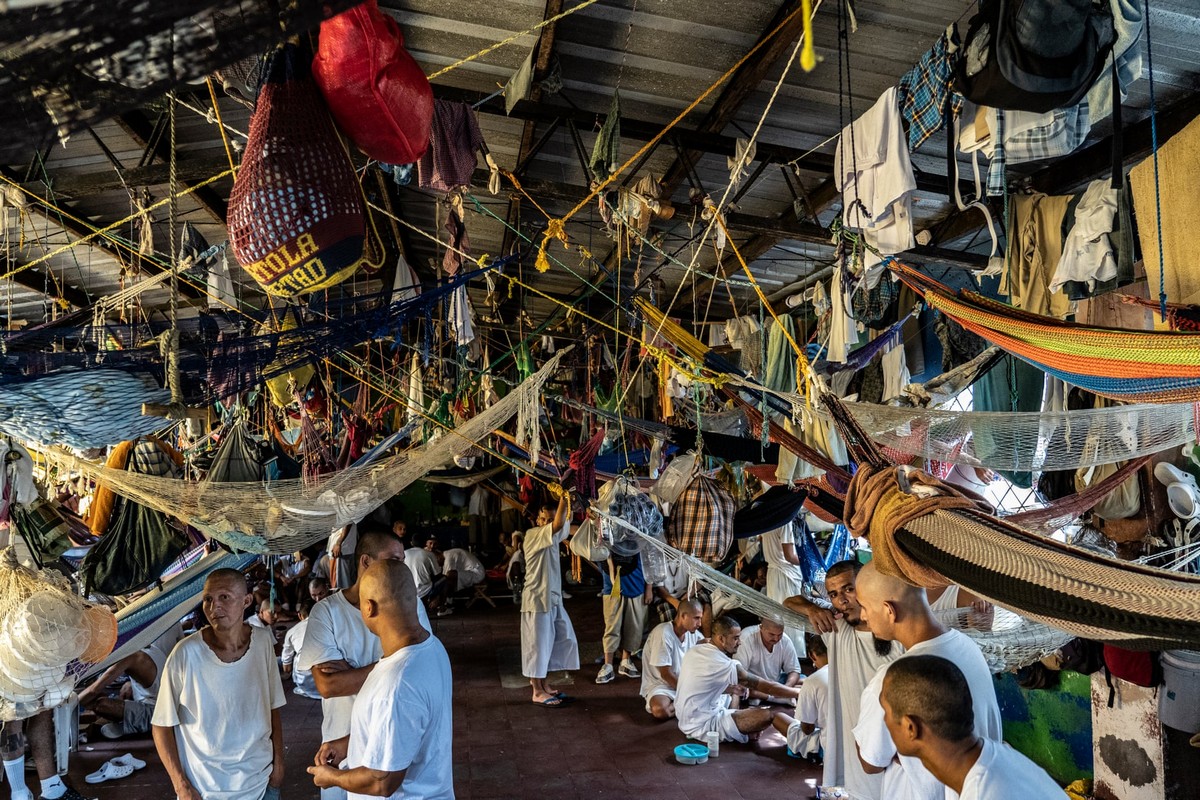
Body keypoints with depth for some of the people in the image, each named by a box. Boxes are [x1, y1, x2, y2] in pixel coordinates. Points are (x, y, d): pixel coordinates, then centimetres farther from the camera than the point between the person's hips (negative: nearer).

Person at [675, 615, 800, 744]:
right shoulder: (725, 665, -23)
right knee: (768, 715, -15)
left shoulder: (694, 651, 1)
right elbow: (765, 686, -15)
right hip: (702, 726, -9)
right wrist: (799, 692, -6)